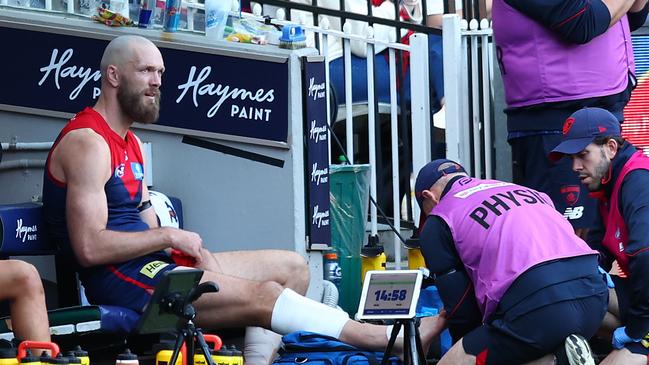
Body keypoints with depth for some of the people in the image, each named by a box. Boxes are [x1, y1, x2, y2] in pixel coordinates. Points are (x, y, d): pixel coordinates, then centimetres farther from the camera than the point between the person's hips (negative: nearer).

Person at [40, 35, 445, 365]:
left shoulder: (131, 144, 19)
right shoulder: (87, 142, -12)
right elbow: (90, 247, -22)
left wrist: (194, 251, -3)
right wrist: (171, 236, -14)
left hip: (151, 262, 10)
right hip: (119, 278, -10)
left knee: (292, 267, 4)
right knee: (264, 294, -22)